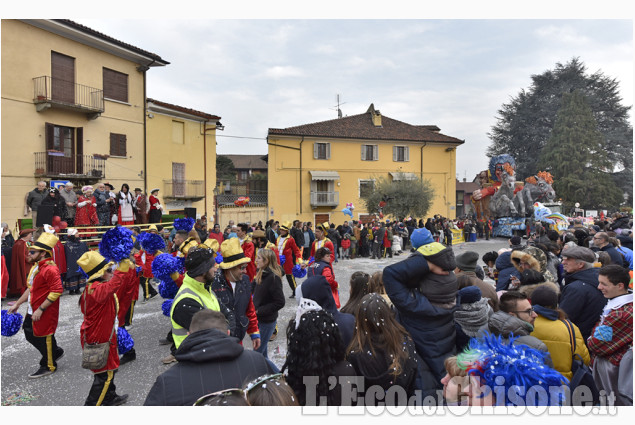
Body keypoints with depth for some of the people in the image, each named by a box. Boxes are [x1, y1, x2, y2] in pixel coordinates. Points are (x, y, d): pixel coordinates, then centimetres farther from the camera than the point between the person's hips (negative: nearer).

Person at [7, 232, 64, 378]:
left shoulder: (50, 269, -23)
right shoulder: (36, 266, 10)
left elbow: (56, 291, -28)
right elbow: (31, 288, 19)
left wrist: (40, 309, -25)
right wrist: (17, 304, 18)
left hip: (45, 313, -10)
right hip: (32, 311, 10)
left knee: (45, 339, 5)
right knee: (30, 335, 19)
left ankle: (49, 366, 25)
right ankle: (55, 351, 37)